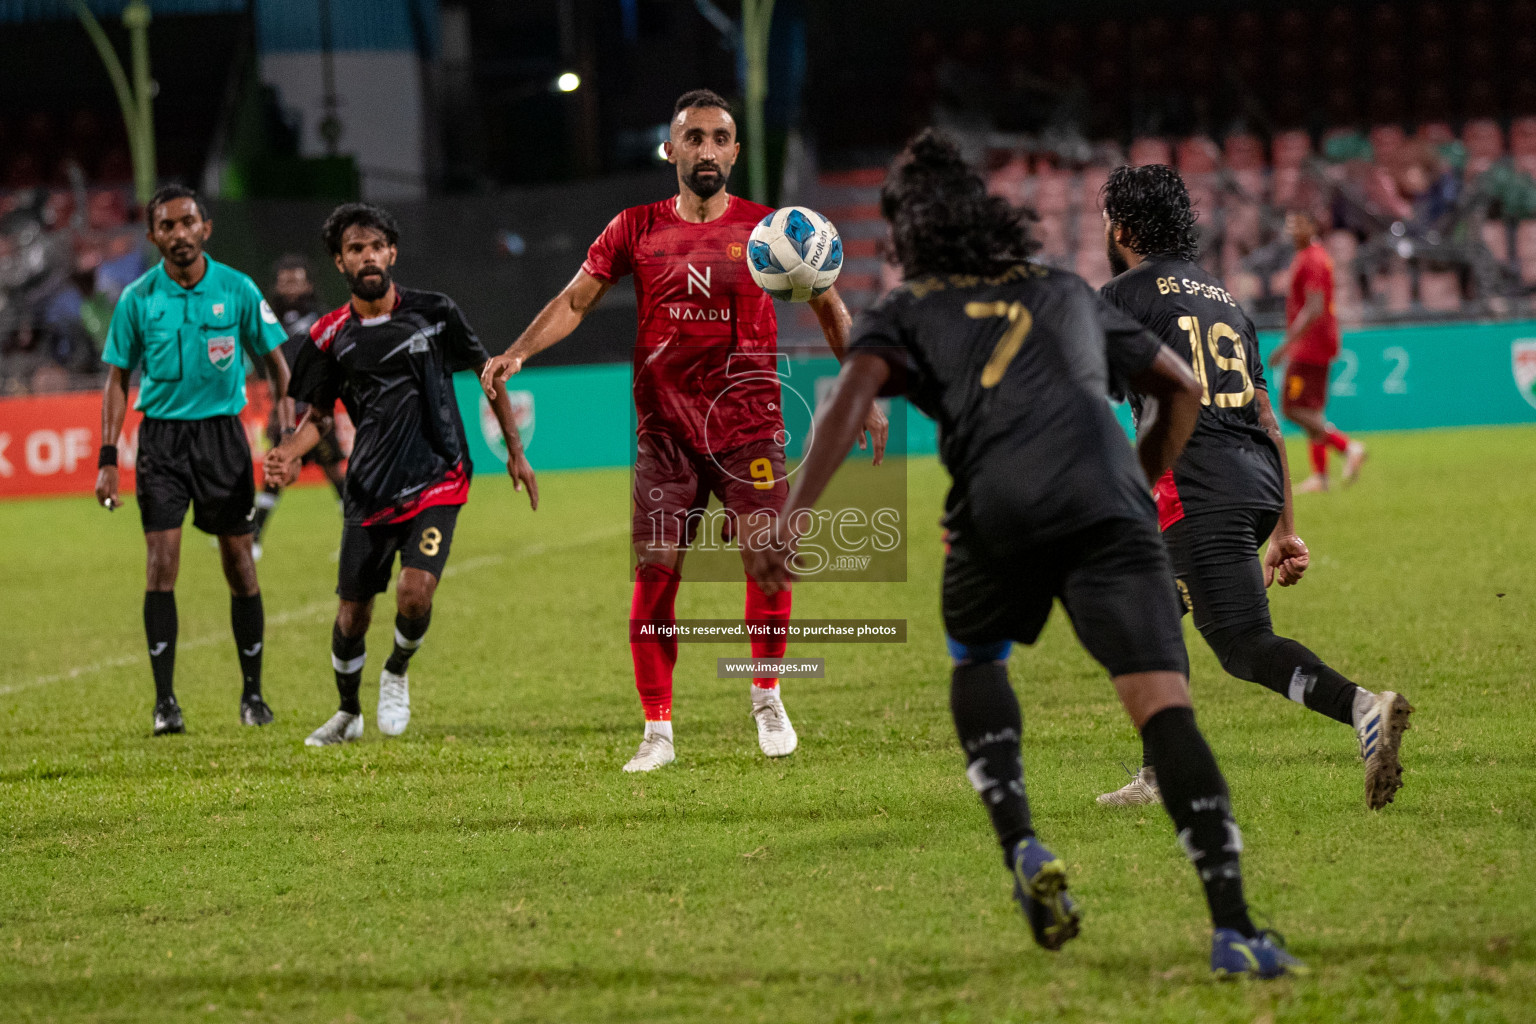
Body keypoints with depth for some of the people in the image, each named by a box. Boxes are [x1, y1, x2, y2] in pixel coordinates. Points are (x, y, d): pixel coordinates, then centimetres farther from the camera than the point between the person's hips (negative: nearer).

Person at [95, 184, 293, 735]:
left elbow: (275, 360, 7)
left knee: (239, 563, 2)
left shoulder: (238, 290, -2)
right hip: (161, 436, 0)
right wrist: (108, 459, -2)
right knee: (162, 564, -10)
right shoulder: (138, 299, -1)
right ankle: (165, 700, -7)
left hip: (222, 432, 0)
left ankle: (253, 691, 15)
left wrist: (288, 437, -3)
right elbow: (118, 379, 5)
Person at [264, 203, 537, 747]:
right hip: (369, 491, 2)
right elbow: (318, 415, 9)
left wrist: (515, 451, 10)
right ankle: (348, 712, 32)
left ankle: (397, 673, 11)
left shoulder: (433, 312, -3)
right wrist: (289, 453, -13)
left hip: (436, 480, -2)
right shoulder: (332, 336, 0)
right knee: (352, 613, 5)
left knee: (415, 590, -21)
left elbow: (487, 372, 9)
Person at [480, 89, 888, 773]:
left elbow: (829, 308, 10)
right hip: (665, 429, 1)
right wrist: (516, 353, -10)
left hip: (748, 423, -1)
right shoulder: (636, 229, 6)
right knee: (655, 569, -7)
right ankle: (657, 732, 2)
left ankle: (766, 696, 8)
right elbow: (575, 300, 6)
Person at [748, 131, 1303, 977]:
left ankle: (1020, 846, 8)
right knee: (1162, 704, -8)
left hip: (999, 510, -1)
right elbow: (1182, 389, 38)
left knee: (977, 661, 29)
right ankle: (1232, 927, -23)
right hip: (1106, 503, 1)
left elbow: (854, 393, 2)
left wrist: (797, 510, -6)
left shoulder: (907, 311, 23)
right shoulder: (1067, 293, 32)